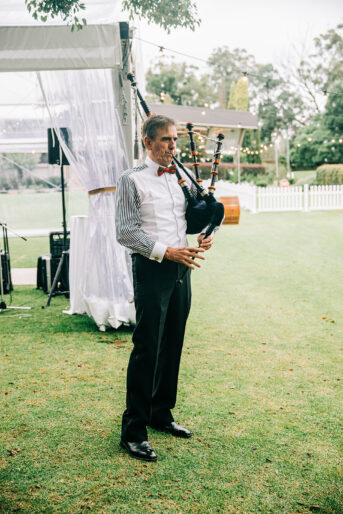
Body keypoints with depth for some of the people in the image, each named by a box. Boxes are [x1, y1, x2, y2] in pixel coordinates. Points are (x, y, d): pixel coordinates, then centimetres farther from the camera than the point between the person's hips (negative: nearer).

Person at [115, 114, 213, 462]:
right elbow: (126, 231, -10)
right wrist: (166, 251, -18)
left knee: (172, 345, 13)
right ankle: (133, 431, 4)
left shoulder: (182, 179, 15)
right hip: (151, 268, -6)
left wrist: (205, 236, 0)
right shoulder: (132, 180, -4)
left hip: (181, 269, 7)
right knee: (147, 349, -6)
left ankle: (161, 414, 29)